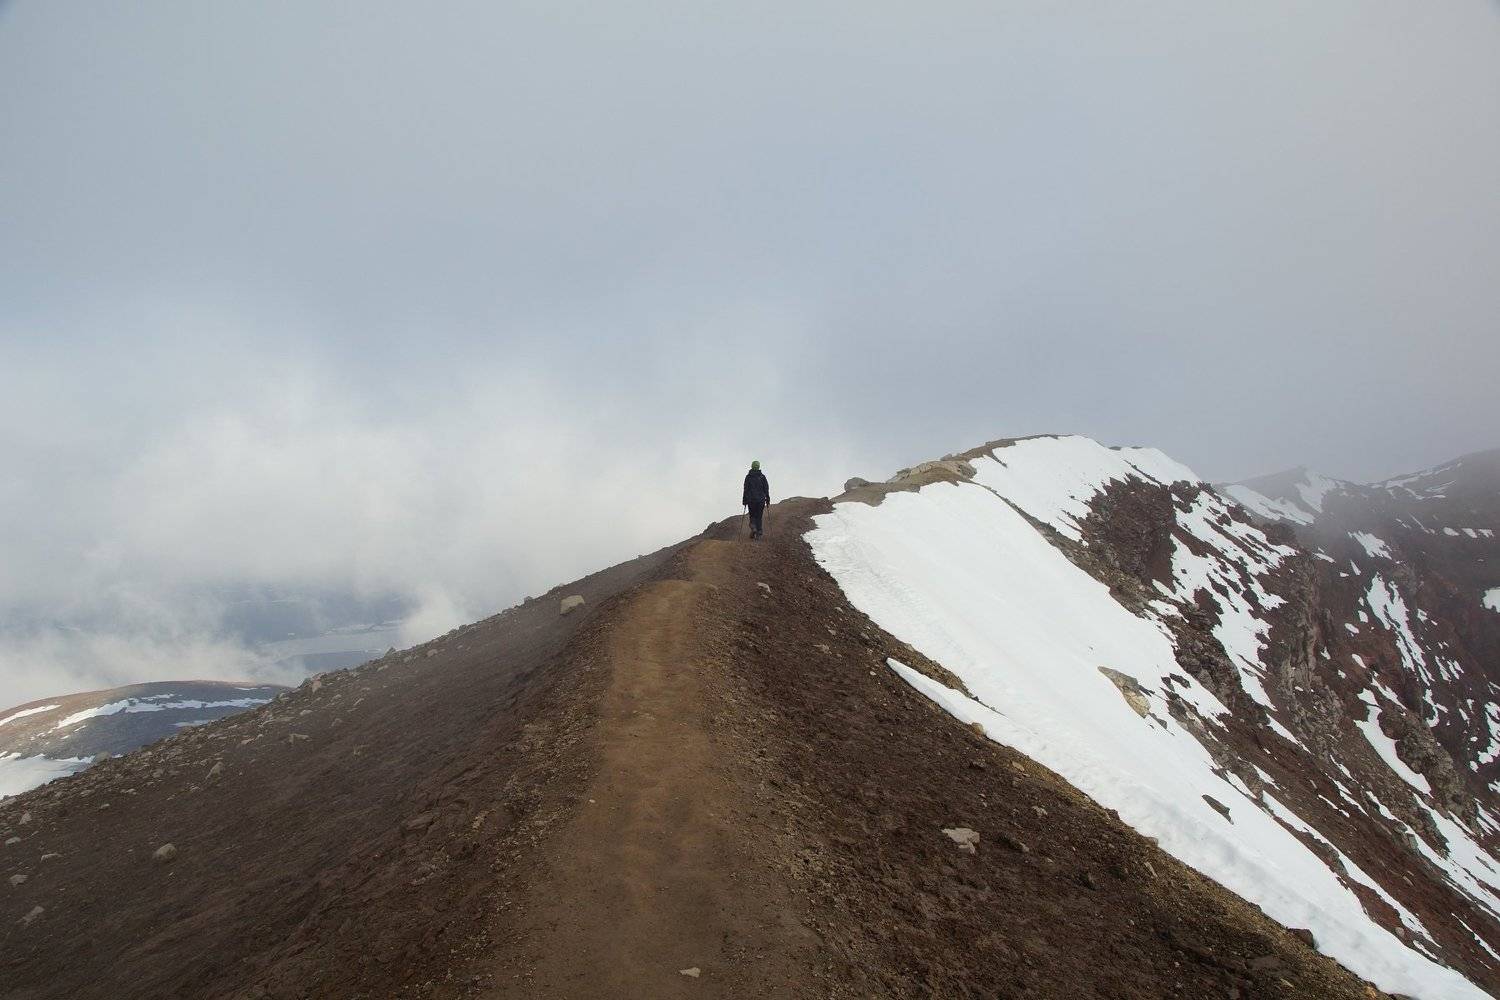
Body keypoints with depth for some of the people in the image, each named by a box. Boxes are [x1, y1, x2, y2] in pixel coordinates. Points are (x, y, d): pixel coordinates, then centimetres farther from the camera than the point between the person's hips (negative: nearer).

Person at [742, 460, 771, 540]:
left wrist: (744, 500, 2)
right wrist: (767, 499, 8)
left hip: (751, 500, 0)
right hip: (761, 499, 0)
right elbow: (766, 488, 1)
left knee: (752, 515, 10)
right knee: (759, 516, 9)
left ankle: (753, 527, -16)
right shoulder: (762, 476, 0)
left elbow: (746, 489, -2)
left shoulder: (748, 476, -1)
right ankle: (758, 532, 4)